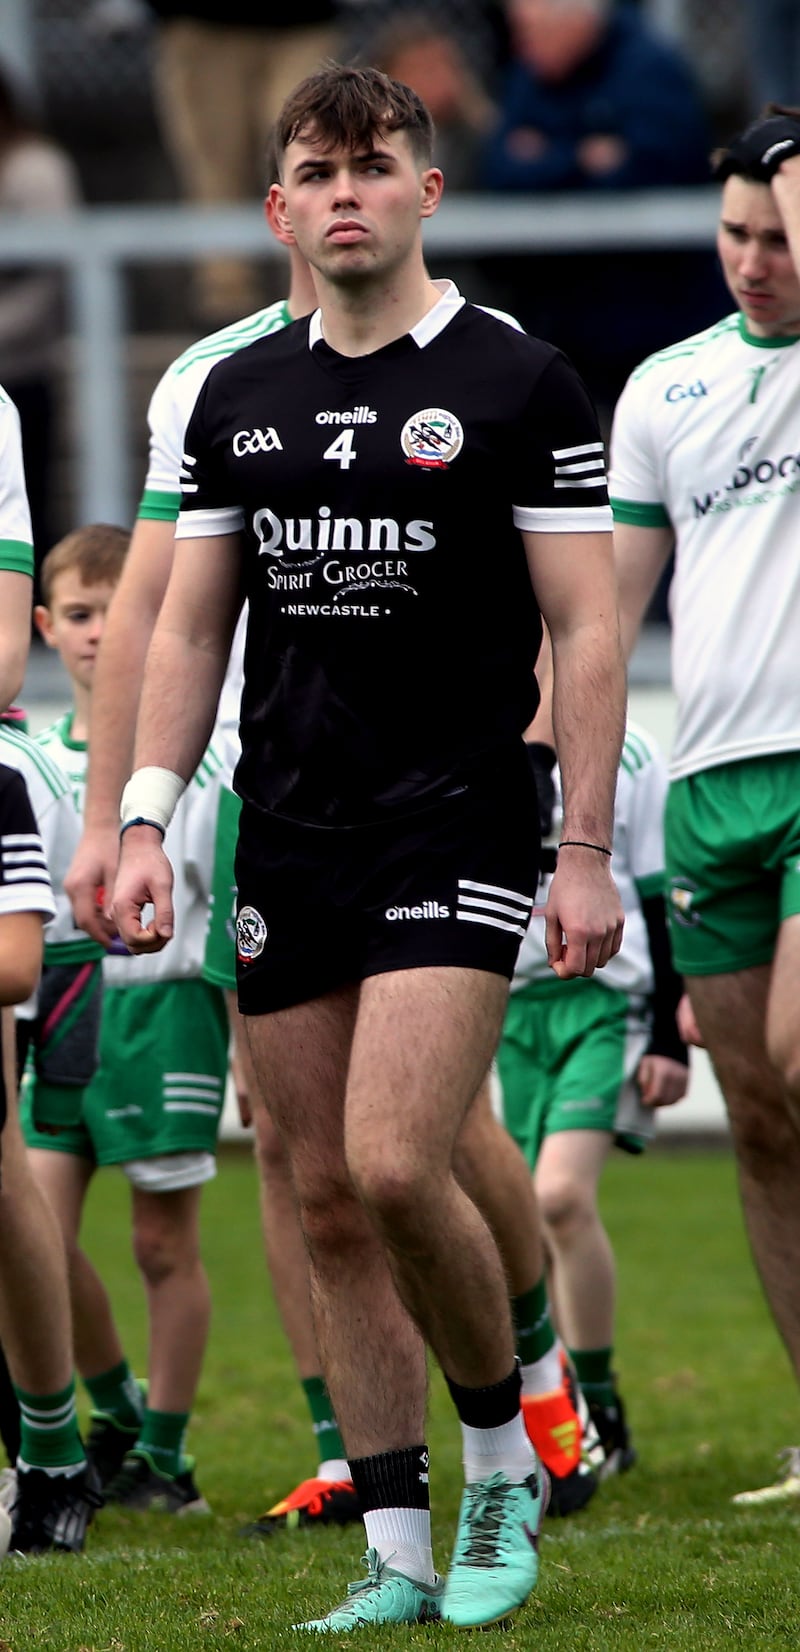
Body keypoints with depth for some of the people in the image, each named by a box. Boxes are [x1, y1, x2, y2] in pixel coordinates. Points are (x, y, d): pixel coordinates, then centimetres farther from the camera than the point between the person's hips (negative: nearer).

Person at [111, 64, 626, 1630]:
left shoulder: (519, 384, -3)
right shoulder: (236, 396, 11)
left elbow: (585, 628, -4)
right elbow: (188, 627, 16)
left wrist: (588, 855, -8)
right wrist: (144, 822, 5)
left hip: (455, 831, -5)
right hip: (284, 841, 5)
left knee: (396, 1167, -17)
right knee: (328, 1204, 3)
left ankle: (504, 1457, 6)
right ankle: (399, 1552, 8)